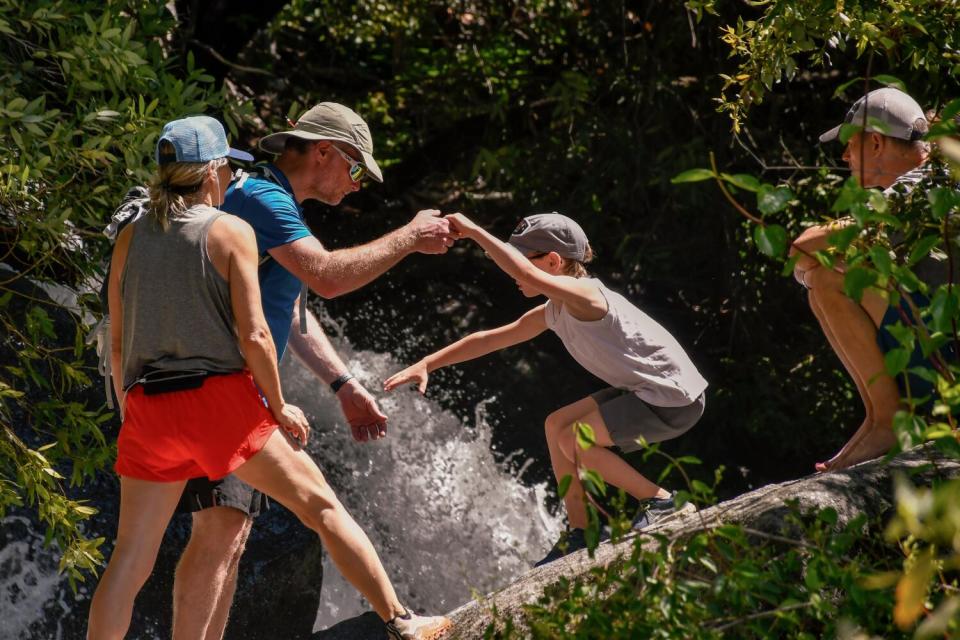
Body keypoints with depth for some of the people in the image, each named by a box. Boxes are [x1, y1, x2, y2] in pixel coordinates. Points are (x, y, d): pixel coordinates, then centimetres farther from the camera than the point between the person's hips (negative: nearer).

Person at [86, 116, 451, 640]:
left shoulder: (131, 238, 10)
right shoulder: (231, 232, -3)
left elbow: (117, 344, 12)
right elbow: (253, 335, -10)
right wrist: (280, 407, 1)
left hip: (149, 406, 4)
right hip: (223, 399, -4)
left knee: (129, 559, 6)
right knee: (322, 507, 8)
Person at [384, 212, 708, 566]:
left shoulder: (585, 295, -22)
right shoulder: (552, 312, 7)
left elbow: (527, 275, -40)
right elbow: (490, 339, 11)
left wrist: (473, 231, -35)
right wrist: (426, 364, 6)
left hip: (675, 398, -10)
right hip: (645, 390, 10)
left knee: (572, 439, -14)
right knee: (557, 425, 12)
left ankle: (660, 501, -2)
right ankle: (579, 533, 14)